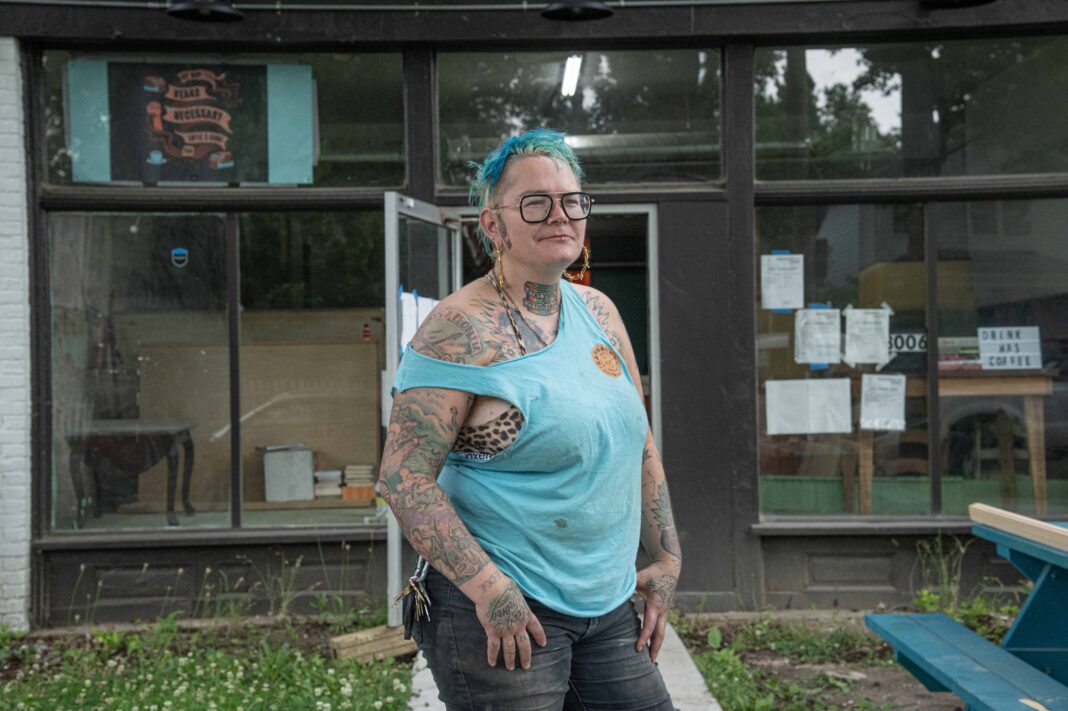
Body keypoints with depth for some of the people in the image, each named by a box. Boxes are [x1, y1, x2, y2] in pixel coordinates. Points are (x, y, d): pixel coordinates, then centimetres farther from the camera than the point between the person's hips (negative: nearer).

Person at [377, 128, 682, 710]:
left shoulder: (598, 312, 9)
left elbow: (639, 445, 16)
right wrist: (488, 588, -20)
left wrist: (666, 558, 12)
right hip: (503, 612, -7)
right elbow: (402, 476, -17)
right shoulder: (462, 329, -13)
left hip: (608, 609, 7)